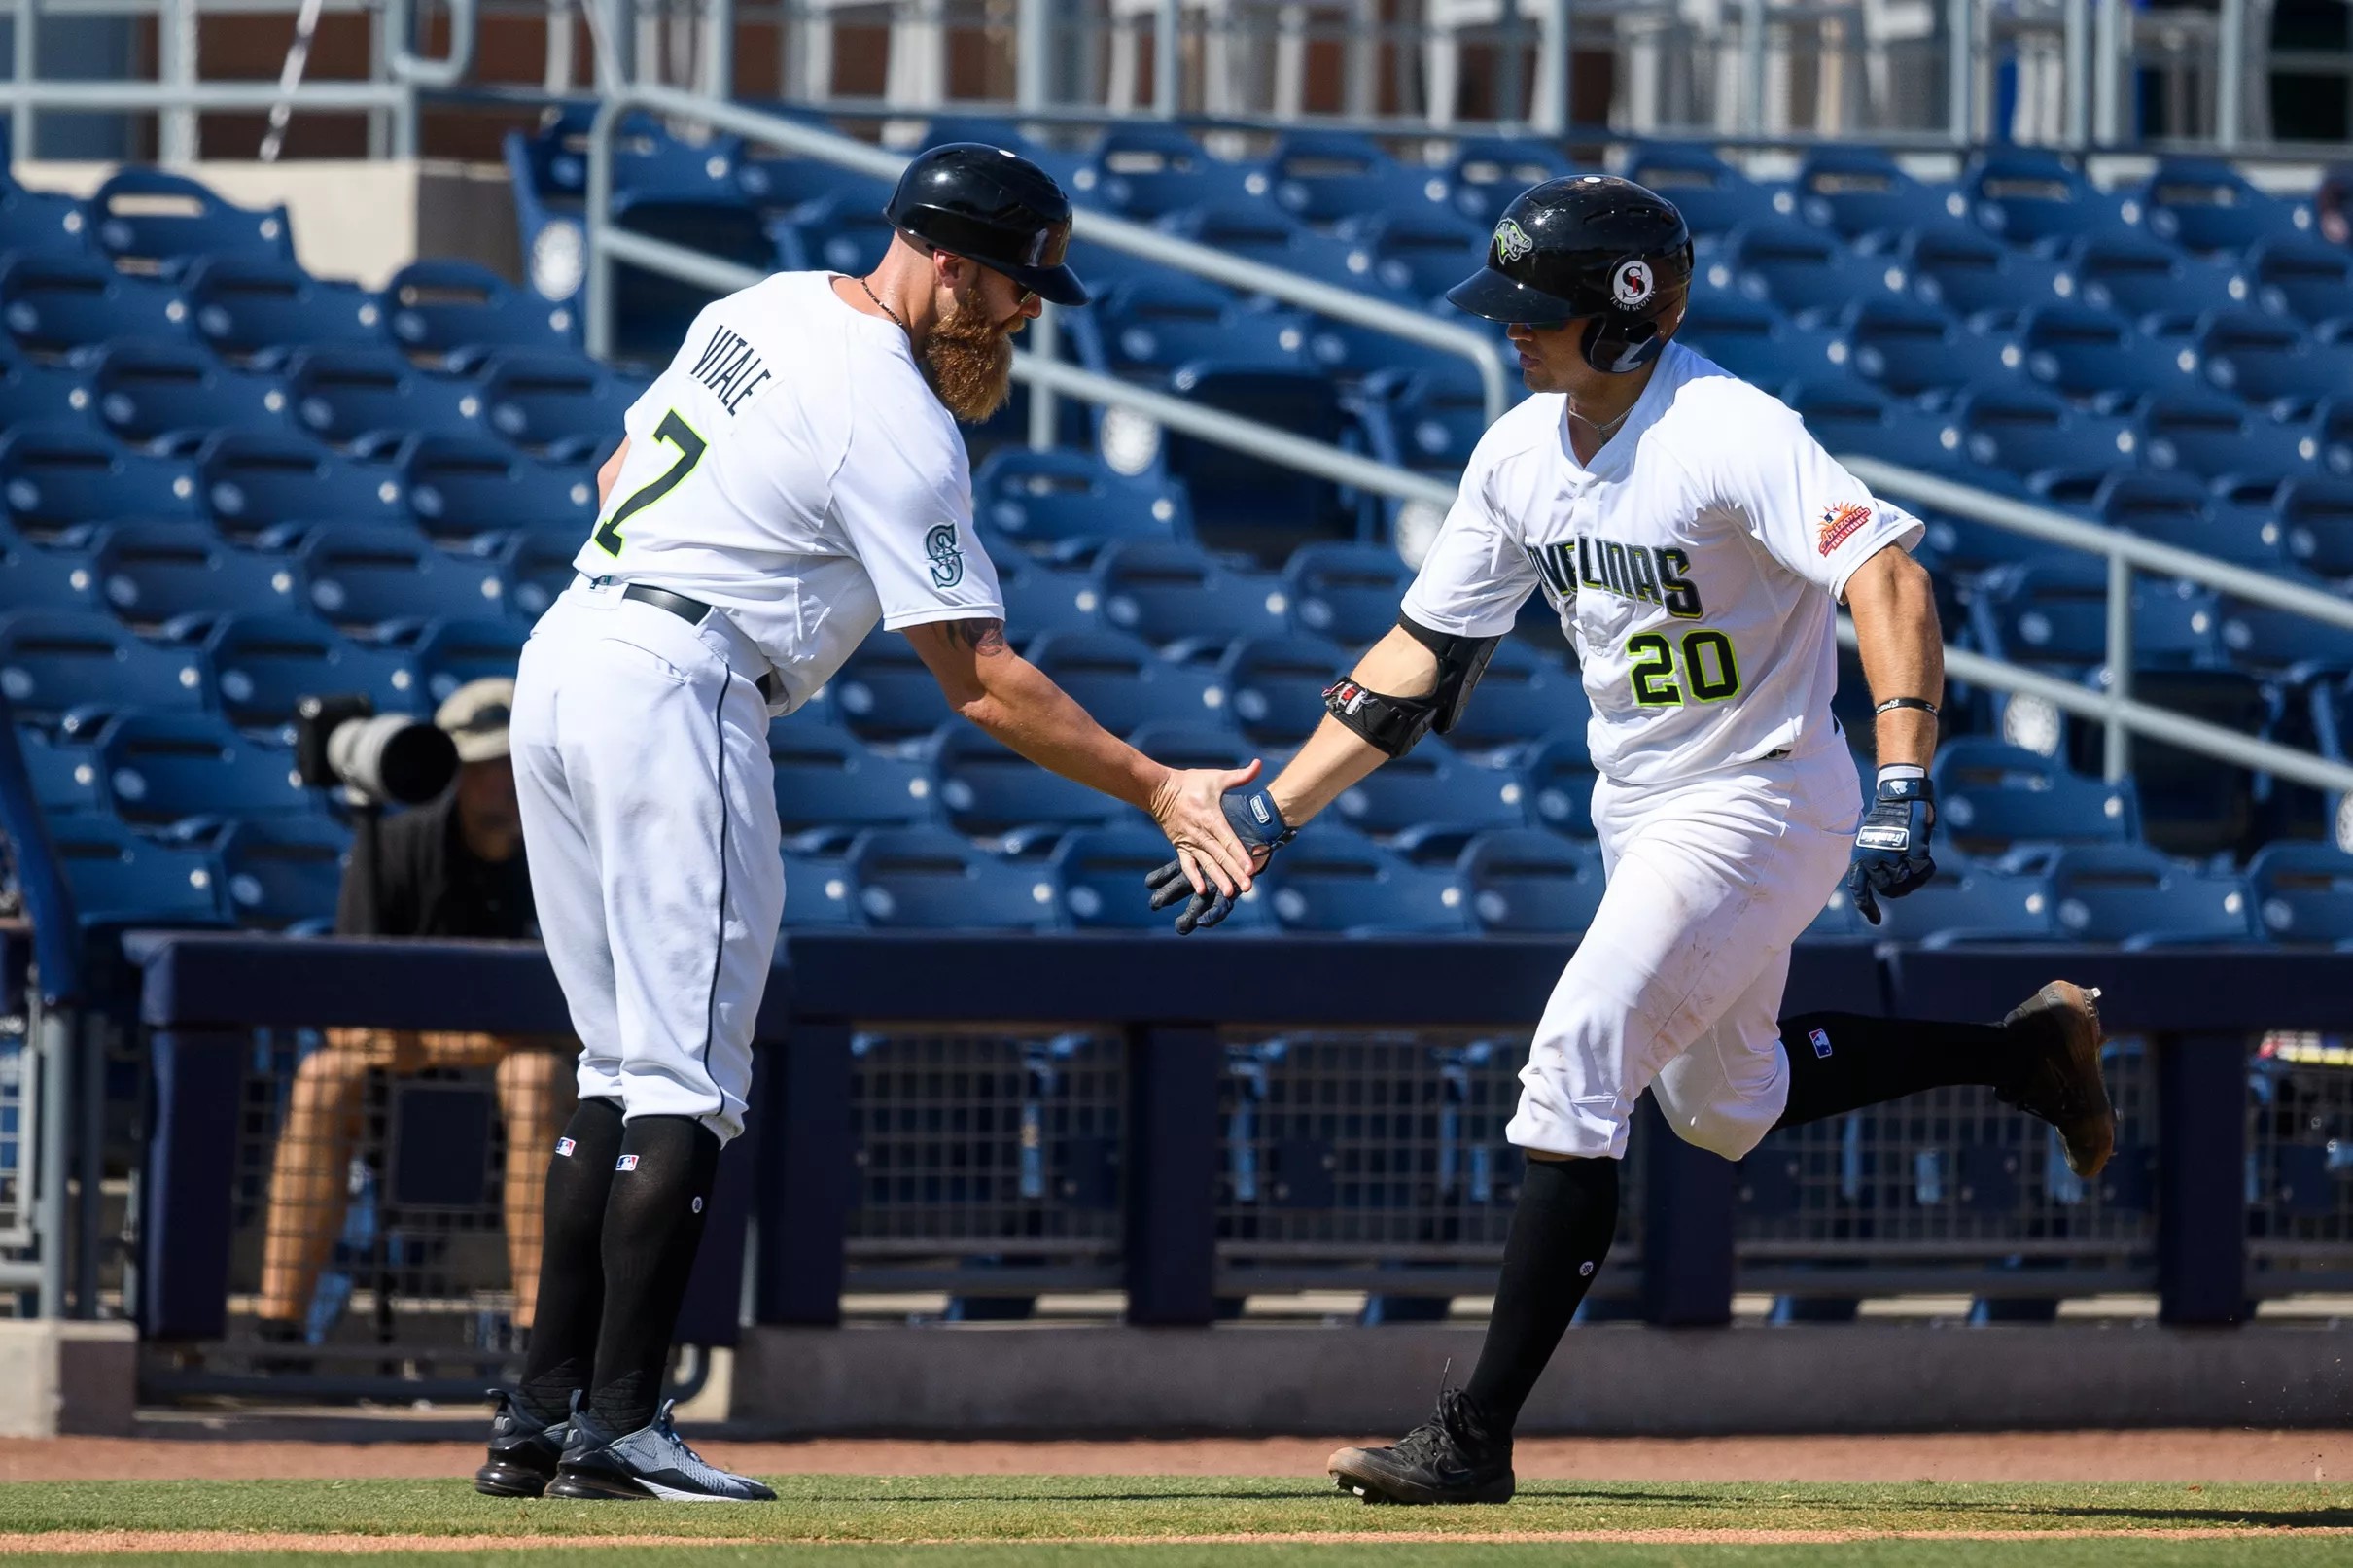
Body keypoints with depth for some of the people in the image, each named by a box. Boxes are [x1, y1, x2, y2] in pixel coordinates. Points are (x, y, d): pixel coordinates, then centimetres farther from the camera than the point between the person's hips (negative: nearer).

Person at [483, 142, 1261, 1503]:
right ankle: (619, 1428, -9)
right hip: (675, 690, -9)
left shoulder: (762, 310, 13)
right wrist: (1157, 790, -11)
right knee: (687, 1080, -6)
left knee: (625, 1067, 14)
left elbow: (620, 474, 24)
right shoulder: (898, 423, -14)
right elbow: (981, 680, -14)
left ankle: (543, 1417, 12)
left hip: (561, 660, 9)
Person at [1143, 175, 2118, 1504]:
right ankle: (2027, 1053, 41)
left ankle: (1478, 1439, -15)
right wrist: (1271, 813, 1)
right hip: (1640, 815, 9)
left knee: (1574, 1074, -17)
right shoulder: (1523, 455, 1)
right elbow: (1423, 655, 7)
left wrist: (1903, 791, -45)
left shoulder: (1732, 436, -23)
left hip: (1759, 809, -9)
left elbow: (1889, 582, -33)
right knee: (1724, 1106, 23)